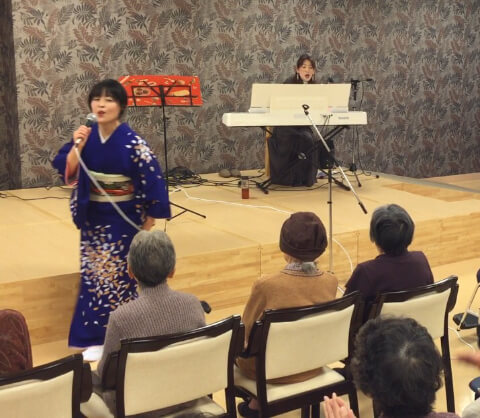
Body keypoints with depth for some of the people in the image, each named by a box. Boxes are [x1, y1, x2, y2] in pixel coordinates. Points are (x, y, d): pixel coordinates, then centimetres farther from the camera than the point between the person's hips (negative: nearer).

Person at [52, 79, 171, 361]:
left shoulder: (131, 141, -18)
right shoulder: (87, 135, -3)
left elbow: (153, 179, -15)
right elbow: (67, 172, -5)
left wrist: (149, 223, -12)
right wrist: (77, 146, -21)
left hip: (124, 218, -5)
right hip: (93, 216, 5)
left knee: (119, 274, 3)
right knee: (94, 274, 11)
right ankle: (97, 336, 23)